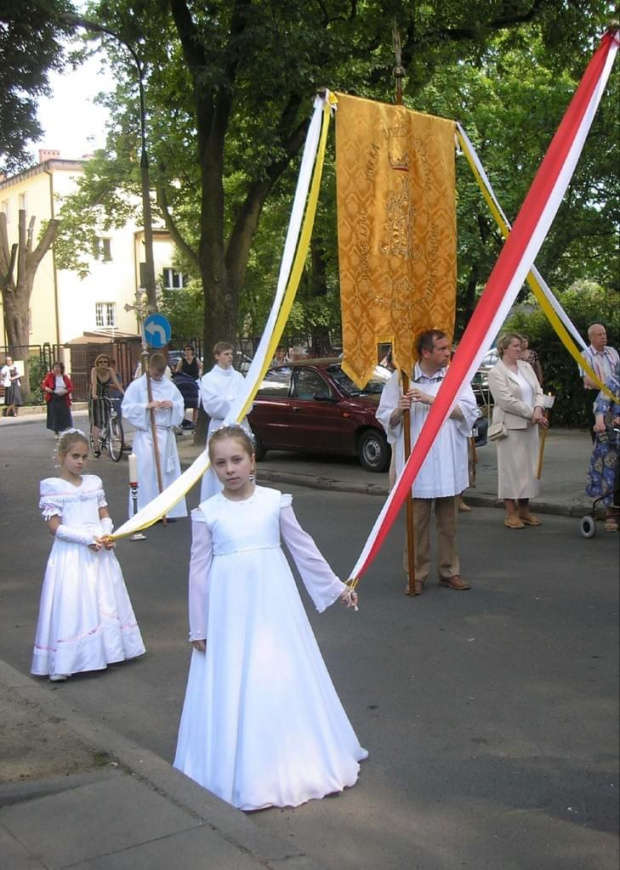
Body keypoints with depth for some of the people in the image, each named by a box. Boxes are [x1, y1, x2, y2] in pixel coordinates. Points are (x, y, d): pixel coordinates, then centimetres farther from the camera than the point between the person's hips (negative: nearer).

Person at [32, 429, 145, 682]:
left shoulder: (94, 482, 8)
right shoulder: (52, 486, -8)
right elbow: (55, 527, -12)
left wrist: (107, 536, -8)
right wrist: (87, 539, -19)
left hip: (99, 552, 5)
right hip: (71, 555, -5)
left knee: (104, 602, 13)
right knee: (71, 605, -6)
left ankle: (105, 649, 27)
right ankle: (62, 664, -1)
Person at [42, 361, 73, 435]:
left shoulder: (65, 377, 6)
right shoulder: (49, 375, 3)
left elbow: (71, 388, 5)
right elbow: (44, 384, 7)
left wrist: (65, 391, -15)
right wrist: (46, 388, -16)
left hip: (63, 399, 1)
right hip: (53, 398, -1)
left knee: (65, 415, -6)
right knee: (55, 415, 0)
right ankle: (56, 433, 13)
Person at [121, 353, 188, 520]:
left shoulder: (170, 386, 7)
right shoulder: (137, 385, -3)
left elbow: (182, 407, 12)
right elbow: (127, 409, -7)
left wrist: (172, 405, -9)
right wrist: (147, 406, -18)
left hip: (166, 435, 4)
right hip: (146, 435, -4)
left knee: (167, 471, 7)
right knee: (146, 472, -5)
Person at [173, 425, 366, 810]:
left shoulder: (275, 501, -2)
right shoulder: (207, 513, -4)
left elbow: (304, 549, 7)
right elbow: (199, 570, 1)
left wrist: (337, 587, 11)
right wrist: (199, 627, 3)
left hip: (274, 606, 1)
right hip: (230, 612, -1)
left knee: (286, 680, 8)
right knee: (232, 687, 5)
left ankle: (293, 764, 28)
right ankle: (242, 774, 22)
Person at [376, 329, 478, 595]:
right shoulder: (400, 379, -1)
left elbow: (469, 411, -7)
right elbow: (385, 419, 2)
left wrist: (432, 399, -15)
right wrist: (399, 410, -20)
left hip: (449, 464, 2)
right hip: (416, 464, -2)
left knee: (448, 521, 11)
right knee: (417, 522, 3)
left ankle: (449, 571, 23)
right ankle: (416, 574, 13)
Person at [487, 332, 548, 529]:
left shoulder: (526, 367, 13)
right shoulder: (496, 373, -8)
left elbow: (538, 391, 9)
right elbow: (507, 401, -16)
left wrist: (538, 410, -11)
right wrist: (532, 414, -14)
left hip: (530, 426, 7)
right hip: (511, 427, -7)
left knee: (529, 466, 8)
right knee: (511, 467, -3)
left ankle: (524, 509, 17)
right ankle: (511, 513, 4)